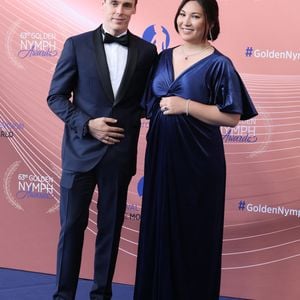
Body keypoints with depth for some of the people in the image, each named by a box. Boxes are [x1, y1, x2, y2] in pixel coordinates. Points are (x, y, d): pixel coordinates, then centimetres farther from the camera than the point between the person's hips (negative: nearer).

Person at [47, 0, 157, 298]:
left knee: (111, 227, 10)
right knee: (72, 225, 4)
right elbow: (56, 96, -1)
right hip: (81, 149, -1)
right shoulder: (77, 45, -2)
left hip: (120, 153, 2)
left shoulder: (146, 50, 3)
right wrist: (86, 124, -14)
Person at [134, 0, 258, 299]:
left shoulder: (218, 64, -8)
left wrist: (186, 106, -19)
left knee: (192, 230, 3)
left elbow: (232, 117, -14)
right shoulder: (165, 57, 9)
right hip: (161, 153, 6)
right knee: (159, 226, 12)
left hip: (196, 158, -5)